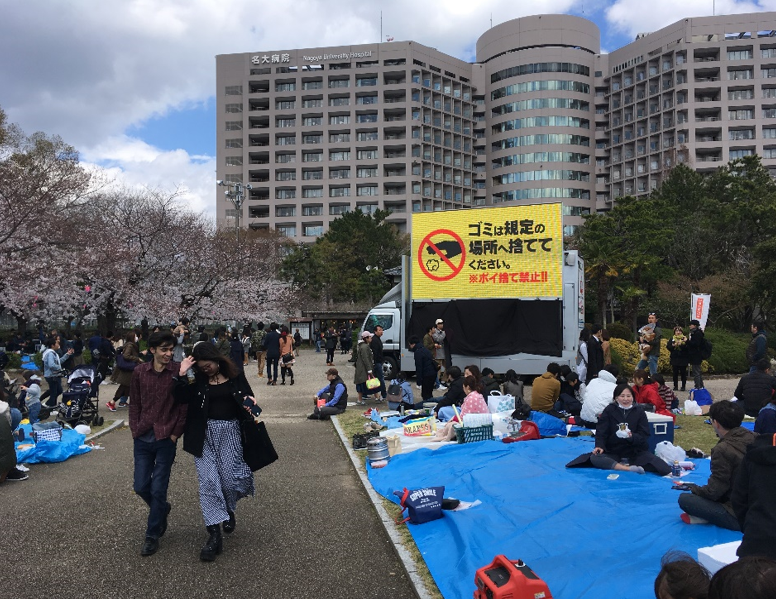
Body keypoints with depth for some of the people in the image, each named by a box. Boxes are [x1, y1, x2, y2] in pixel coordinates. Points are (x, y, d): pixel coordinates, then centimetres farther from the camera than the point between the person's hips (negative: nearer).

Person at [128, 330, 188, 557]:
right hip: (143, 438, 3)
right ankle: (163, 509, 39)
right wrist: (135, 429, 2)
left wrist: (175, 433, -7)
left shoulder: (178, 371, -10)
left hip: (166, 439, -3)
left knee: (158, 490, 1)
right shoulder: (140, 372, 0)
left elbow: (184, 405, -6)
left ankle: (152, 535, 19)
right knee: (141, 486, 9)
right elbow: (134, 404, 8)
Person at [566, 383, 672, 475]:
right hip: (613, 451, 1)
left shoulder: (639, 411, 3)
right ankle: (630, 468, -39)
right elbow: (601, 431, -2)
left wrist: (631, 436, -24)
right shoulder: (609, 410, 3)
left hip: (635, 452, -1)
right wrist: (599, 445, -21)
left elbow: (644, 436, -2)